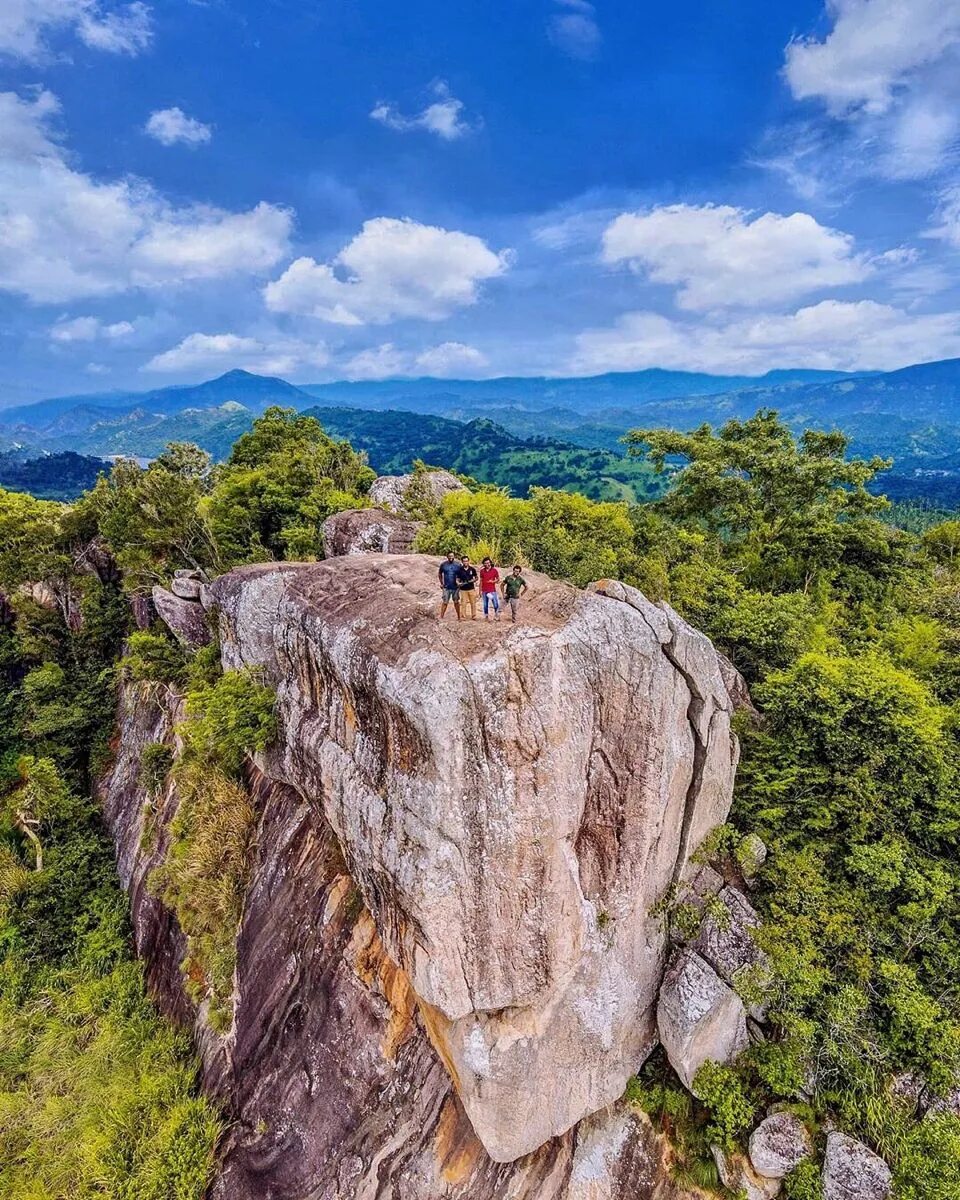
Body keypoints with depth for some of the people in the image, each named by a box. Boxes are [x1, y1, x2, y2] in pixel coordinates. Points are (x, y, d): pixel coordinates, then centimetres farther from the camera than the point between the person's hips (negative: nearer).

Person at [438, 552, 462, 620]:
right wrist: (441, 583, 8)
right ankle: (441, 617, 2)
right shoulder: (443, 565, -1)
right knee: (444, 602, -3)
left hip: (455, 587, 1)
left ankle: (458, 617, 20)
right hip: (446, 587, -1)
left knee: (456, 602, 11)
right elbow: (439, 574, 12)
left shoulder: (458, 565, -2)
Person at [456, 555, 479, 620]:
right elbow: (457, 579, 3)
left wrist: (473, 580, -9)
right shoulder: (460, 570, 0)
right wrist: (458, 583, -18)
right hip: (463, 589, -1)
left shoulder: (472, 569, 2)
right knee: (463, 603, -1)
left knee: (473, 603, 3)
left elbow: (476, 578, 11)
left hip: (471, 589, 1)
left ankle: (473, 616, 12)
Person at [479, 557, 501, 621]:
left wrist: (493, 581, -17)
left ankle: (497, 616, 13)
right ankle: (486, 617, 16)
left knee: (496, 604, -5)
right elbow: (481, 581, 11)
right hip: (484, 591, 2)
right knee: (485, 605, 6)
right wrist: (480, 590, 9)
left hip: (492, 590, -2)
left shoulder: (494, 570, -1)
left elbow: (498, 579, 4)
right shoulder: (482, 571, 5)